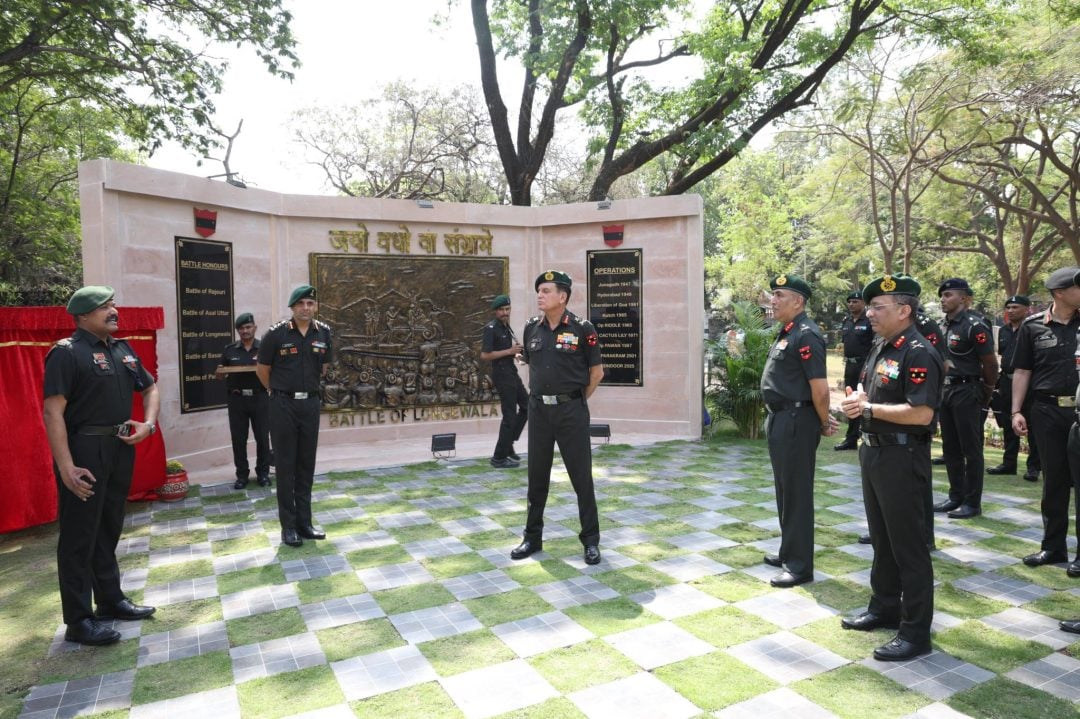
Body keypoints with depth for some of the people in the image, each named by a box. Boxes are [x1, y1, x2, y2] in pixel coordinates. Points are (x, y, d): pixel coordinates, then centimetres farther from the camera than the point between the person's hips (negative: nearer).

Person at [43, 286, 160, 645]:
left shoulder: (124, 350, 11)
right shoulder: (67, 352, -11)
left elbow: (149, 388, 22)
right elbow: (53, 411, -18)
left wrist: (149, 423, 2)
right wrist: (66, 467, -24)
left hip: (120, 448, 7)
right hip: (84, 451, -7)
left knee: (109, 529, 18)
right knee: (79, 536, 1)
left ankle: (110, 600, 31)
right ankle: (78, 621, 11)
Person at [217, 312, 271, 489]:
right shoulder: (230, 350, 9)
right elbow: (220, 374, 14)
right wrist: (221, 372, -9)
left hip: (259, 398, -2)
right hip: (237, 399, 2)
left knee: (262, 437, 4)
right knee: (238, 439, 5)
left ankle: (263, 473, 16)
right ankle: (242, 474, 16)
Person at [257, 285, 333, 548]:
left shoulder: (324, 333, 0)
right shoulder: (276, 334, -10)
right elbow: (262, 369, 3)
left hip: (310, 404, 4)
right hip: (283, 405, -3)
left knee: (306, 465, 10)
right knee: (285, 466, 3)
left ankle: (304, 522, 19)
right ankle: (288, 526, 11)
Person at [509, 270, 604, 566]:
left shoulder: (582, 328, -8)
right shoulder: (531, 328, 4)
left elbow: (597, 371, 0)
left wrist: (577, 398, 4)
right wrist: (543, 393, 13)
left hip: (571, 410, -4)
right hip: (538, 409, 4)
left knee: (581, 475, 2)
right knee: (537, 475, 11)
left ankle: (591, 540, 15)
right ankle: (532, 537, 24)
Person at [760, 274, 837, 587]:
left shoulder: (806, 335, -18)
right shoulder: (786, 332, 13)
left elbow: (820, 389, -20)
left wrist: (824, 424, -8)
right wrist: (823, 418, 15)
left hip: (796, 422, -10)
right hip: (780, 420, 10)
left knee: (797, 493, -1)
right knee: (785, 490, 19)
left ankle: (800, 565, 10)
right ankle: (789, 552, 33)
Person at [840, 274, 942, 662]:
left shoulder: (919, 353, -18)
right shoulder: (881, 348, 11)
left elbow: (921, 413, -27)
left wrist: (869, 409, -20)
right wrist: (857, 399, -1)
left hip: (902, 458, -9)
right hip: (874, 451, 10)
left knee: (908, 544, 1)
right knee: (881, 538, 20)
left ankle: (915, 631, 13)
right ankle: (884, 608, 35)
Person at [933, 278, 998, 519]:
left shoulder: (975, 325, -13)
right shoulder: (944, 325, 10)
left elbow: (990, 363, -10)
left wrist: (987, 391, 0)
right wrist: (940, 388, 14)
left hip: (966, 392, -8)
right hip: (946, 391, 8)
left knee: (971, 450, 0)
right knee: (950, 449, 13)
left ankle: (973, 502, 9)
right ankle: (956, 497, 23)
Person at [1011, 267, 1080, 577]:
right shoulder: (1033, 326, 2)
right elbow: (1022, 371, 5)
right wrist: (1016, 411, -1)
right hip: (1047, 411, 0)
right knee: (1053, 481, 9)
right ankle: (1053, 546, 21)